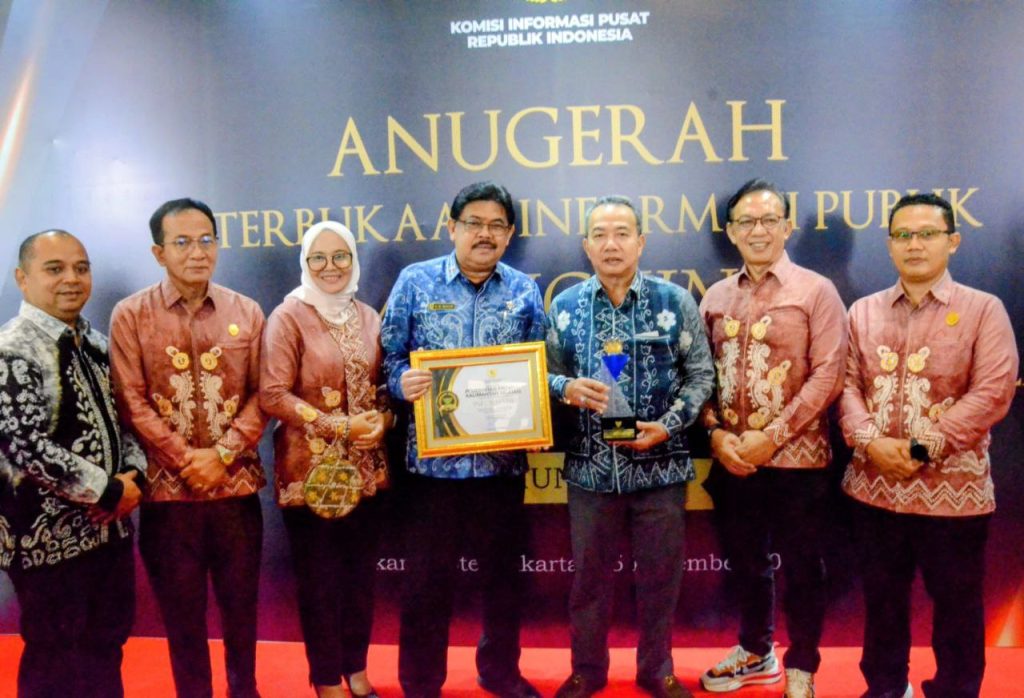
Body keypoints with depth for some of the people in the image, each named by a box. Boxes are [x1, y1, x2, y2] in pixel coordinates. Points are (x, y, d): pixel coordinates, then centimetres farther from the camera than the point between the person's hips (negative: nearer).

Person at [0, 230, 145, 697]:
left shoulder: (95, 344, 8)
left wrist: (133, 474, -5)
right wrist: (109, 491, -17)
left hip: (109, 525, 7)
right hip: (51, 536, -7)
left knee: (107, 645, 19)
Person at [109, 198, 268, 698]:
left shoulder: (247, 312, 3)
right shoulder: (130, 315, -2)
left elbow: (261, 395, 1)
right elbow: (131, 402, -6)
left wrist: (222, 454, -11)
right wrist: (185, 460, -12)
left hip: (237, 483, 2)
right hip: (168, 488, -1)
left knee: (241, 601, 14)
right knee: (181, 609, 10)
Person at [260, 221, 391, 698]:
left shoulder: (367, 317, 8)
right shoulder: (289, 316, -7)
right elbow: (273, 395, -14)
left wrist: (381, 419, -8)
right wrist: (340, 427, -19)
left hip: (365, 466, 5)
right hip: (310, 467, -4)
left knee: (360, 572, 14)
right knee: (319, 578, 7)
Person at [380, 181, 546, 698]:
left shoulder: (525, 291, 5)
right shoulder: (416, 282, -1)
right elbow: (389, 358, -1)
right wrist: (403, 383, -22)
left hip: (503, 457, 2)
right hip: (434, 457, -2)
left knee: (503, 571, 16)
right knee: (427, 576, 8)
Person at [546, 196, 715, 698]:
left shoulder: (676, 302, -1)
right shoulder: (565, 306, 3)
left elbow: (701, 375, 1)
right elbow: (548, 376, 6)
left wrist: (669, 425, -12)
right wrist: (567, 388, -16)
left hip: (660, 465, -1)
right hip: (590, 467, 1)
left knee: (660, 575, 12)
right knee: (589, 576, 13)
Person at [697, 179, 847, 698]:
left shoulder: (816, 291, -5)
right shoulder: (717, 297, 8)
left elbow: (828, 374, -12)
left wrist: (773, 436, -16)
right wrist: (716, 432, -6)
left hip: (796, 457, -4)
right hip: (732, 457, 4)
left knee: (801, 564, 8)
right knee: (745, 559, 17)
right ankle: (755, 652, 37)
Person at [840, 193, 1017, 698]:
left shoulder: (983, 309, -3)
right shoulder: (863, 312, 8)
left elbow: (993, 391, -11)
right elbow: (847, 383, 3)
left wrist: (925, 447, -18)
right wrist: (870, 442, -14)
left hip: (952, 486, -3)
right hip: (874, 483, 3)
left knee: (956, 601, 9)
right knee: (882, 595, 16)